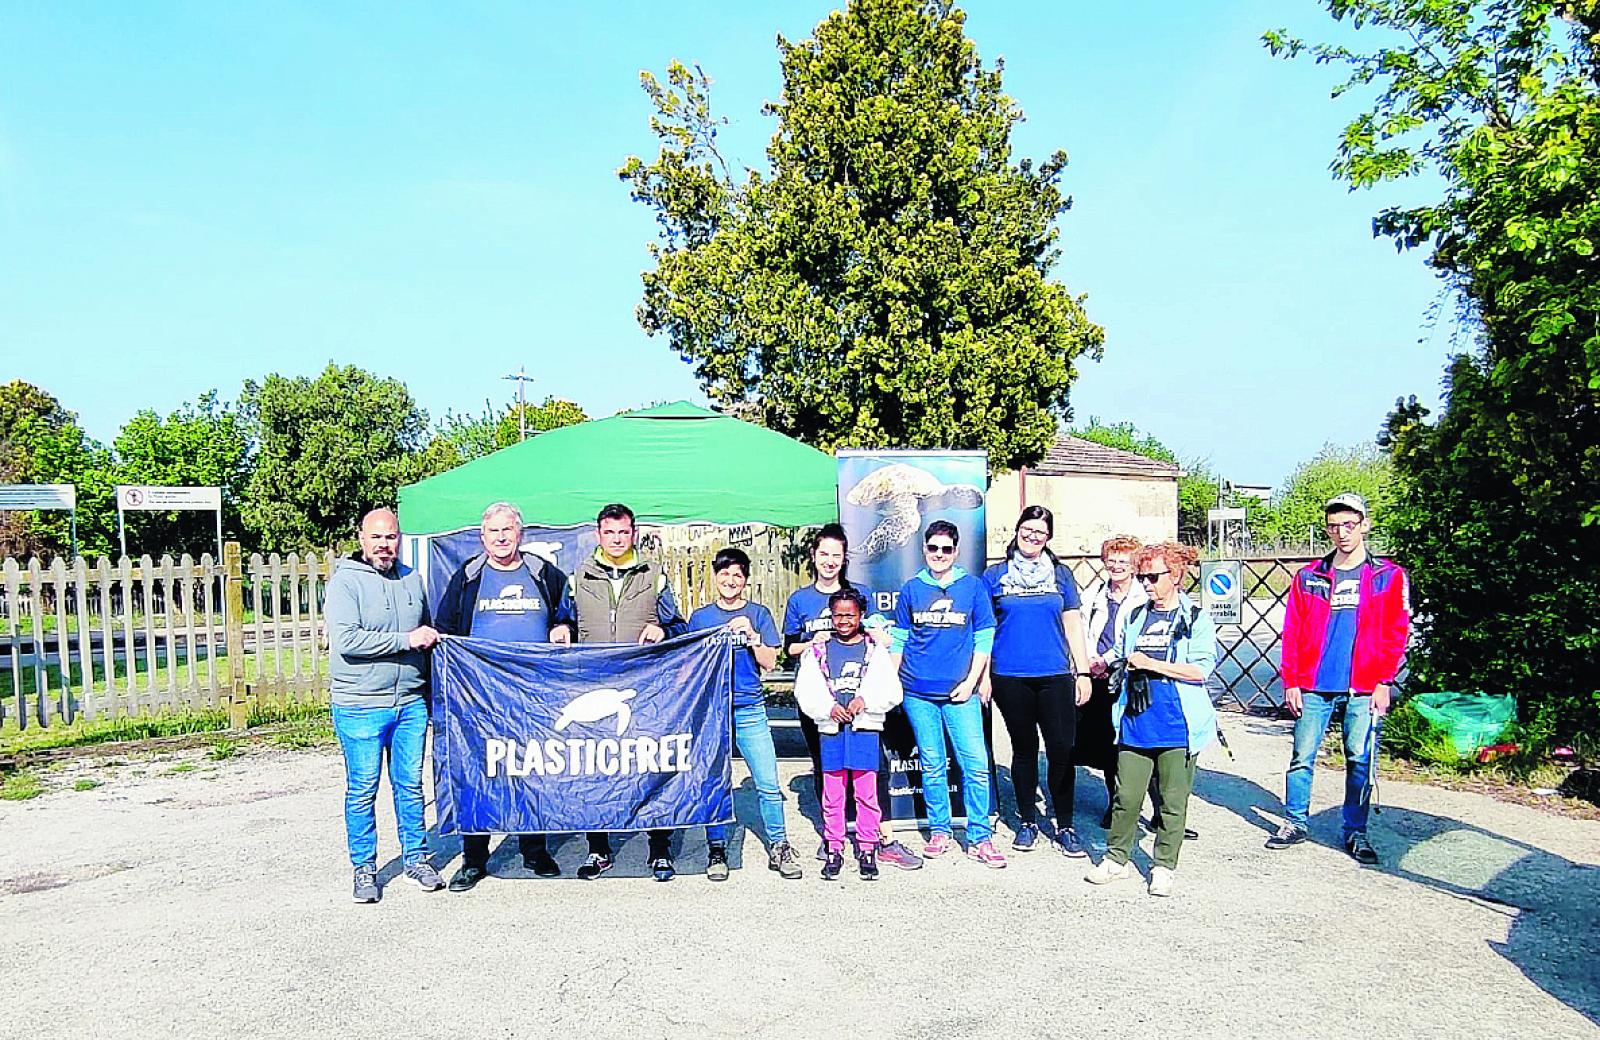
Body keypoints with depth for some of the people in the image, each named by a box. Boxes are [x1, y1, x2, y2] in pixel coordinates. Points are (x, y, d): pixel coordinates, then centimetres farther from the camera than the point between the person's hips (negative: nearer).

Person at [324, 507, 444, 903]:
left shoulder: (413, 580, 12)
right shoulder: (345, 581, -6)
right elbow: (346, 639, -19)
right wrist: (405, 639, -18)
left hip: (411, 703, 5)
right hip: (360, 706, -4)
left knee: (411, 785, 11)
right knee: (362, 790, 4)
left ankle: (416, 857, 24)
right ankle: (364, 868, 17)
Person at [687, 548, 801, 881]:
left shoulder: (758, 614, 7)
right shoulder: (700, 617, 10)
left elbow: (769, 663, 1)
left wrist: (751, 635, -12)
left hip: (750, 710, -1)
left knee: (769, 784, -4)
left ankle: (779, 847, 7)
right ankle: (717, 850, 14)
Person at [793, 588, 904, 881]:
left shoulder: (874, 650, 6)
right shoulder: (818, 652, 9)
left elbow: (892, 691, 1)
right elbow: (805, 692, 3)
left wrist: (865, 700, -14)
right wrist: (829, 707, -12)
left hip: (865, 729, -1)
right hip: (831, 730, 1)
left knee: (866, 793, 1)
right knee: (832, 795, 4)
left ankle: (867, 850, 12)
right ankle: (834, 850, 15)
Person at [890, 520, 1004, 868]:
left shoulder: (973, 587, 3)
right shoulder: (911, 589, 7)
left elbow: (984, 639, 3)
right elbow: (899, 640, 12)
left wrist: (970, 682, -5)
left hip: (959, 693, -1)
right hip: (918, 693, 1)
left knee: (976, 765, -4)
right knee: (932, 766, 8)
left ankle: (980, 838, 5)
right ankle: (939, 832, 20)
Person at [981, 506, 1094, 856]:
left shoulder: (1061, 574, 10)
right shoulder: (995, 575, 6)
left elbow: (1073, 624, 11)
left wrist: (1083, 672, 7)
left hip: (1055, 676, 1)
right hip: (1010, 677, -1)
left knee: (1062, 751, -2)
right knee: (1024, 749, 8)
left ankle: (1065, 827, 12)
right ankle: (1027, 822, 22)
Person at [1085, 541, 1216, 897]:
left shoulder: (1196, 618, -2)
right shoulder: (1136, 616, 14)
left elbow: (1201, 669, -12)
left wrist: (1151, 664, -14)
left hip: (1177, 728, -4)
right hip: (1135, 724, 4)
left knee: (1172, 801, 4)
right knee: (1126, 796, 5)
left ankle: (1163, 867, 15)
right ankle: (1117, 858, 18)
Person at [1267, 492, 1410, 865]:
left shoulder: (1389, 576, 4)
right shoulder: (1309, 577, 7)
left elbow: (1396, 634, 1)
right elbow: (1292, 634, 7)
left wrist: (1383, 683, -6)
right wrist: (1291, 681, 1)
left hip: (1363, 689, -1)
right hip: (1313, 686, 1)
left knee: (1360, 761, 4)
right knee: (1302, 756, 4)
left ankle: (1355, 831, 18)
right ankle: (1295, 822, 19)